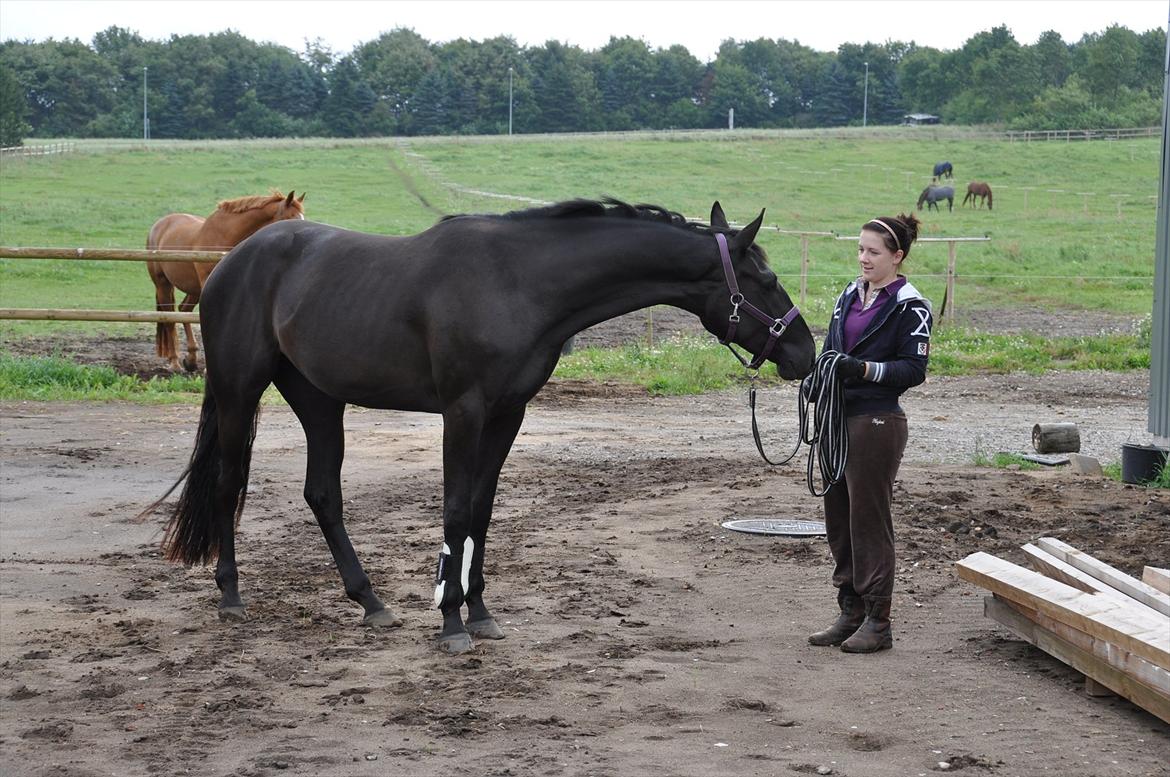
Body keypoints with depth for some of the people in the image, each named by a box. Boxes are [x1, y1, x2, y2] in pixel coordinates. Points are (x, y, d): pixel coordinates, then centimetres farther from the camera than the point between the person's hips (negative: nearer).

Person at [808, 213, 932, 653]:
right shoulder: (850, 296, 13)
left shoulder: (909, 306, -8)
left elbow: (914, 369, -11)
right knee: (838, 518, 11)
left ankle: (877, 622, 5)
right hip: (838, 417, 7)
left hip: (877, 422, -7)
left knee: (869, 519, -3)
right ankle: (850, 612, 21)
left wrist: (865, 369, -24)